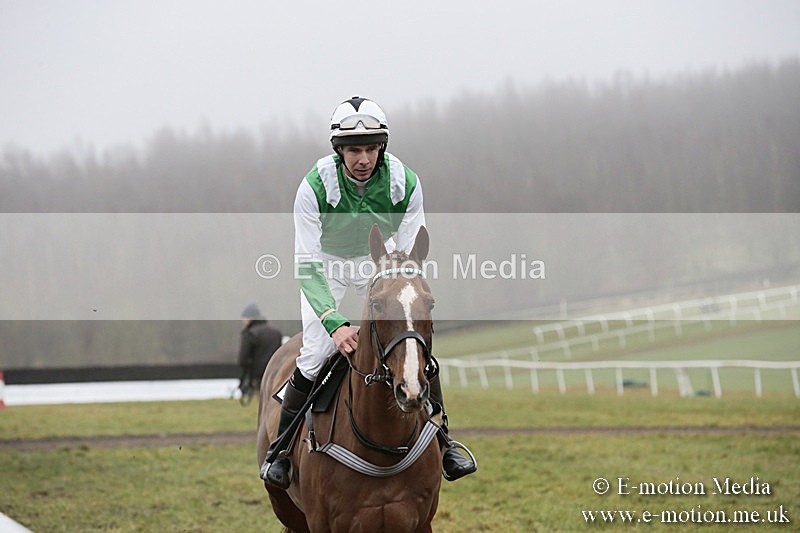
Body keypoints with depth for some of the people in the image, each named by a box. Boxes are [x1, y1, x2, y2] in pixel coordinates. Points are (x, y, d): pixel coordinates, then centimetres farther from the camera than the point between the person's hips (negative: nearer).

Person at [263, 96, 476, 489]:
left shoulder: (404, 182, -26)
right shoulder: (316, 187, -32)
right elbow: (306, 266, -33)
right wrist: (335, 323, -45)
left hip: (378, 259, 2)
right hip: (327, 262, -2)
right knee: (315, 355, -16)